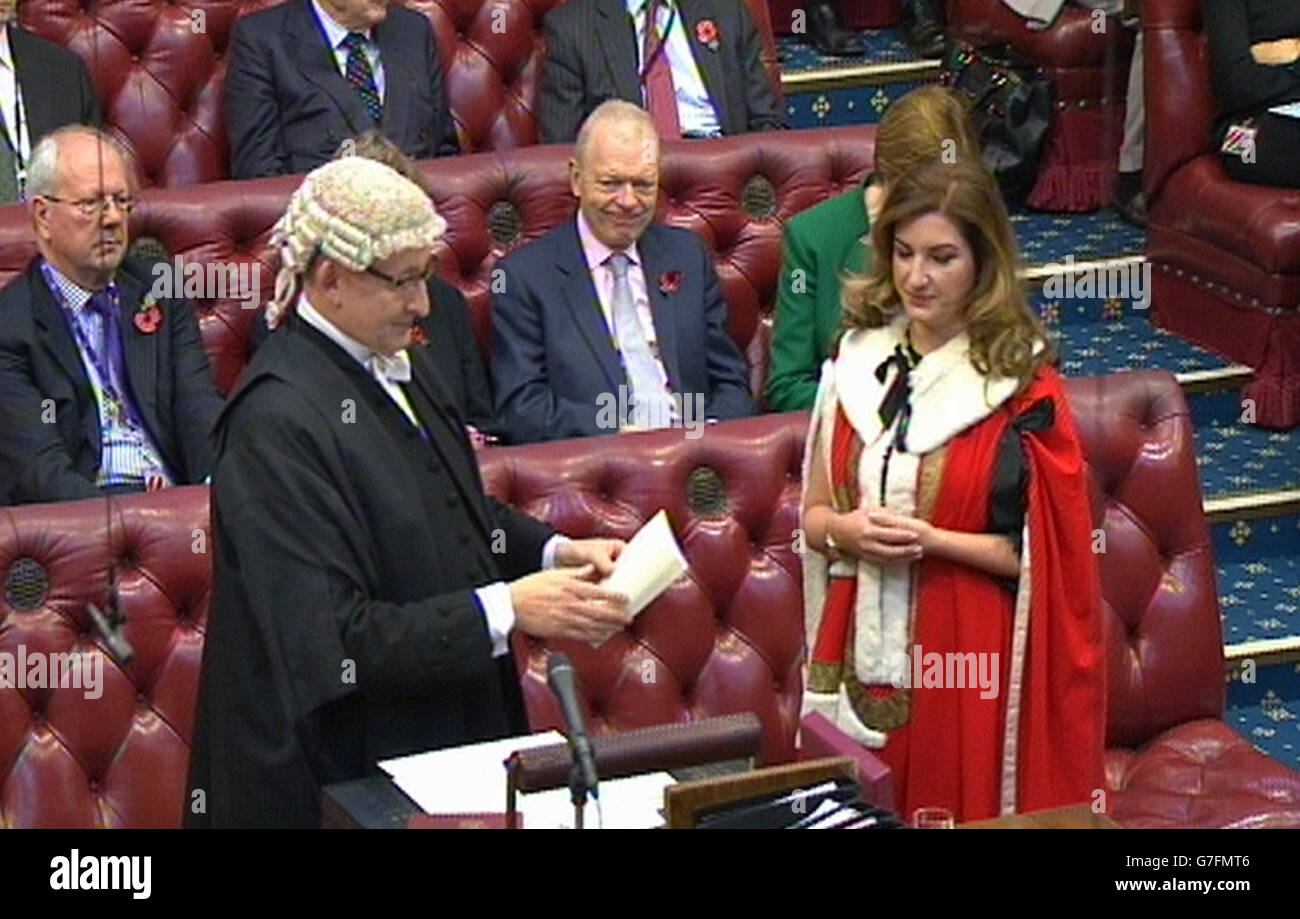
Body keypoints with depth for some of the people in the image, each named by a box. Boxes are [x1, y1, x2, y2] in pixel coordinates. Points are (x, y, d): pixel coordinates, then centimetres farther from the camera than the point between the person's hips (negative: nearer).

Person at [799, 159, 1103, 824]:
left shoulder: (1022, 385, -6)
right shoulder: (856, 362, 6)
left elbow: (1042, 553, -6)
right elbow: (813, 515, 12)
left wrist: (933, 540, -18)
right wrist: (849, 530, -10)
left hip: (964, 659, -3)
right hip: (864, 650, 4)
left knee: (957, 810, 4)